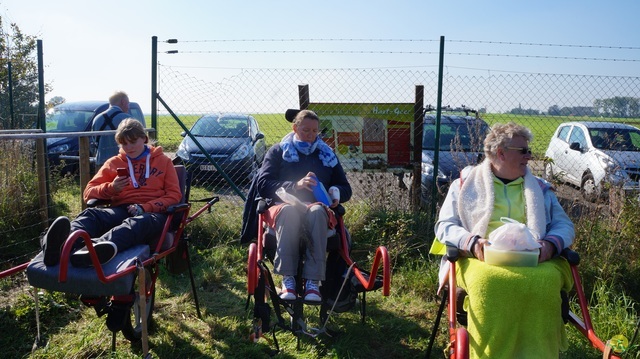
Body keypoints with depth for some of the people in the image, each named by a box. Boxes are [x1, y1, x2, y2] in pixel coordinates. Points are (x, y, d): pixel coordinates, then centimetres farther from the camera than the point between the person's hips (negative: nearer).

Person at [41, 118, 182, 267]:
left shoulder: (163, 160, 16)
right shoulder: (114, 163, 22)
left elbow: (174, 195, 7)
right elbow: (89, 192, 18)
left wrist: (144, 207, -10)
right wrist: (111, 188, -5)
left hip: (152, 212, -2)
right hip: (120, 210, 3)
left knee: (139, 222, -40)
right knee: (90, 214, -31)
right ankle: (67, 242, -66)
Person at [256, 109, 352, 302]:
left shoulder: (327, 154, 23)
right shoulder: (279, 151, 15)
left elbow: (346, 188, 23)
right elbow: (263, 185, 1)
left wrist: (335, 192, -3)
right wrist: (295, 185, -15)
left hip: (316, 208, 1)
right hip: (283, 206, -1)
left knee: (317, 211, -37)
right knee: (289, 210, -39)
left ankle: (313, 281, -41)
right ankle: (288, 279, -40)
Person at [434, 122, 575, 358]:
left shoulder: (540, 188, 24)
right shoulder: (466, 183, 14)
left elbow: (564, 225, 18)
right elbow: (444, 225, 7)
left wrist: (550, 244, -6)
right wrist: (471, 242, -14)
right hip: (482, 259, -2)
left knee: (545, 280, -32)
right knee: (489, 280, -37)